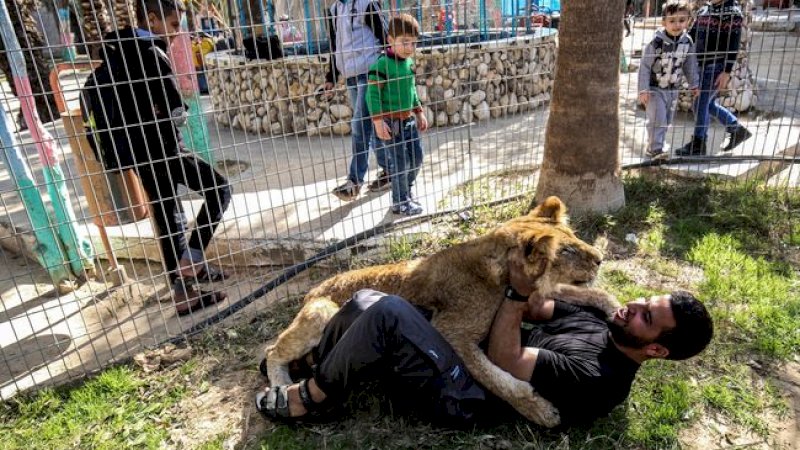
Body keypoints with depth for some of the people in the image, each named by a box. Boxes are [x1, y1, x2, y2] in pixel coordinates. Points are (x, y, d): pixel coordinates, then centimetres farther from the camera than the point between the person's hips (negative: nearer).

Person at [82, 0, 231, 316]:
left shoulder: (114, 51, 12)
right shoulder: (150, 54, -14)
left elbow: (90, 93, 21)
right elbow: (178, 112, -20)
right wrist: (158, 116, 0)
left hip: (135, 151, 8)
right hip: (161, 148, -8)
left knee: (167, 218, 11)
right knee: (218, 190, 3)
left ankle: (183, 291, 19)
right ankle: (191, 262, 1)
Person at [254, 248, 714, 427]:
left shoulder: (599, 379, -17)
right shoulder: (598, 319, 10)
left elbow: (504, 362, -22)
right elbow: (539, 309, 14)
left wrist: (517, 292, -24)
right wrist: (525, 284, -5)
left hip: (464, 395, -8)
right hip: (468, 344, 8)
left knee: (387, 313, -28)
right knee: (366, 302, -6)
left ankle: (312, 399, -2)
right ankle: (312, 362, 20)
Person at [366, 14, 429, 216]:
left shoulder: (410, 62, 8)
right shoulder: (382, 64, -16)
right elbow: (372, 94, -17)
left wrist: (419, 112, 19)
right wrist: (378, 121, -23)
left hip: (409, 119, 8)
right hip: (391, 121, -8)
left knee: (416, 158, 12)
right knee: (400, 162, -4)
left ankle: (406, 193, 32)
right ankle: (400, 202, 12)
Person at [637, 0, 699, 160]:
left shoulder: (688, 42, -4)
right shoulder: (656, 42, -20)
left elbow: (690, 65, 9)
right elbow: (644, 67, -16)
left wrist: (694, 84, 14)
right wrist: (643, 90, -19)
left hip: (673, 89, 6)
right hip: (655, 88, -5)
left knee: (667, 120, 13)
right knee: (657, 119, -11)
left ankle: (655, 144, 27)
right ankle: (655, 149, -2)